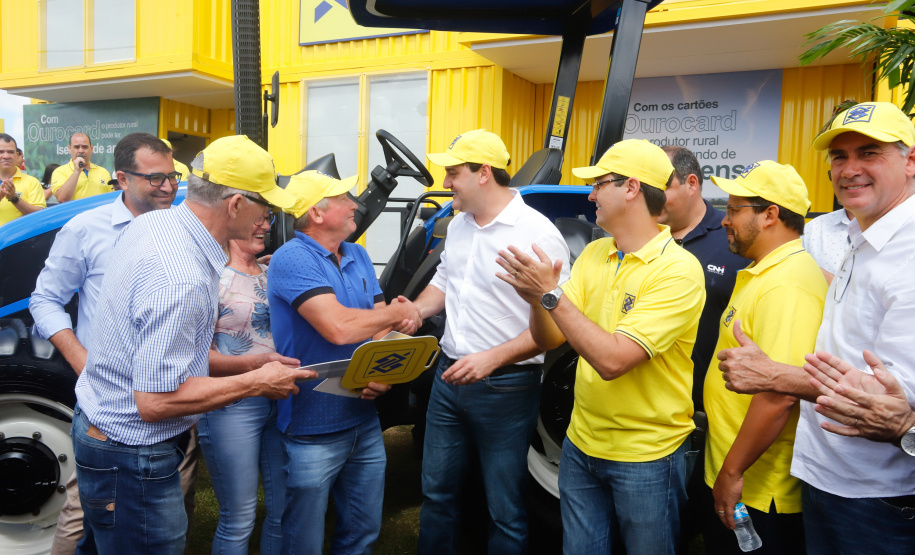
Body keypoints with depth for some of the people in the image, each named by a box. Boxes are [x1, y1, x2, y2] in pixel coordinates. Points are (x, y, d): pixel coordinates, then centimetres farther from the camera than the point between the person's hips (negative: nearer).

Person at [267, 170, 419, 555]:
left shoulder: (358, 256, 8)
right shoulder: (292, 259, -17)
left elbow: (381, 329, 7)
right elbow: (338, 328, -29)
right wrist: (398, 312, -13)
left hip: (365, 422, 7)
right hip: (312, 432, -7)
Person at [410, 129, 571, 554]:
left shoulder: (538, 234, -17)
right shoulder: (458, 224, 7)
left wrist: (493, 358, -26)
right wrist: (414, 312, 1)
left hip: (506, 388, -7)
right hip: (449, 376, 7)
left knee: (505, 511, 10)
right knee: (437, 492, 21)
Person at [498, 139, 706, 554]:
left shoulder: (678, 270, -19)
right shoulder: (593, 254, 2)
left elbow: (612, 360, -28)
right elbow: (549, 339, -1)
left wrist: (551, 293, -27)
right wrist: (536, 299, -21)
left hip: (646, 457, -6)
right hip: (581, 444, 6)